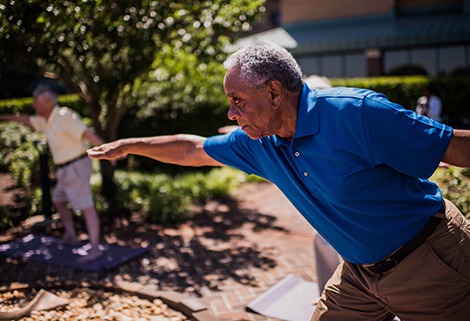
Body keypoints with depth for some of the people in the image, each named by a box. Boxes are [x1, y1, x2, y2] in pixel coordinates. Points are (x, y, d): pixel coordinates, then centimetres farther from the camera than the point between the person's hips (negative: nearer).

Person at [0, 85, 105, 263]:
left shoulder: (64, 117, -17)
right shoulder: (47, 120, 12)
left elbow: (88, 134, -26)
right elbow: (27, 120, 30)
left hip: (76, 167, -10)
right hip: (67, 169, 10)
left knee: (86, 206, -12)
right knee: (58, 200, 23)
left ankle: (95, 249, -13)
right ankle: (71, 237, 31)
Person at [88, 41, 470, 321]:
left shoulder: (357, 113, -26)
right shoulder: (259, 143, -5)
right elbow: (193, 150, 8)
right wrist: (128, 145, 15)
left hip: (430, 261, -6)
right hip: (360, 272, 6)